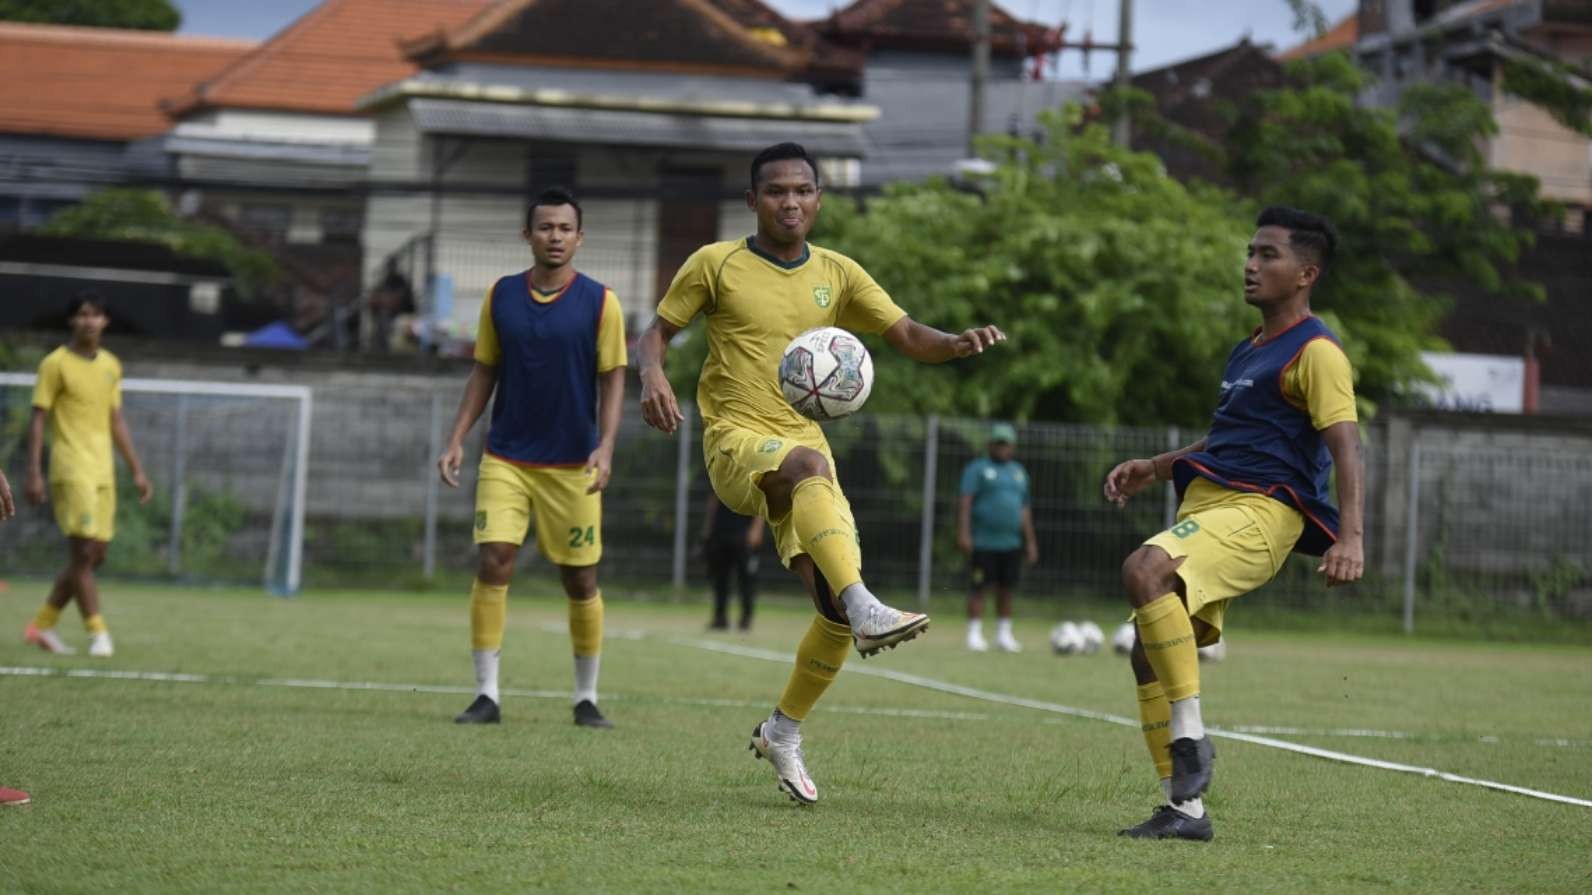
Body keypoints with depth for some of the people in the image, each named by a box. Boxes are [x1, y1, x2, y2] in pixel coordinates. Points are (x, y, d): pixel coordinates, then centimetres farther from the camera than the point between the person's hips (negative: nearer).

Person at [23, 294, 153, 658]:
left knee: (95, 555, 6)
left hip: (103, 472, 7)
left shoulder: (111, 366, 14)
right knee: (84, 551, -12)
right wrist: (34, 473, -12)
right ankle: (97, 632, -8)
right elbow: (38, 419, -5)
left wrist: (136, 470, 17)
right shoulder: (55, 364, -3)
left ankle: (43, 624, 17)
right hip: (71, 469, -7)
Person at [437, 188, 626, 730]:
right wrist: (457, 439, 1)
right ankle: (487, 695, -5)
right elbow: (484, 371, 10)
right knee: (492, 563, -11)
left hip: (572, 465, -1)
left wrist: (605, 446, -17)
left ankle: (586, 699, 18)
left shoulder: (599, 301, -4)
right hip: (505, 457, 1)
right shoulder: (501, 296, 4)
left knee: (580, 580, 5)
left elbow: (612, 379, -4)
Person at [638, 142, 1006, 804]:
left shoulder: (837, 274, 11)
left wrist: (957, 344, -15)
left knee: (837, 607, -6)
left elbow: (909, 337, 7)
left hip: (804, 444, 5)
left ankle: (782, 732, 15)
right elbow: (658, 331, 7)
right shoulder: (716, 264, 3)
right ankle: (867, 610, -55)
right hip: (735, 441, -5)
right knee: (811, 467, -40)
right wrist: (653, 376, -16)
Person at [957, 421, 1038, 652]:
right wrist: (963, 533, -18)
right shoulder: (977, 468, 1)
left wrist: (1030, 542, 17)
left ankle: (1003, 636, 14)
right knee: (979, 586, -6)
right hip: (983, 543, -5)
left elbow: (1025, 510, 21)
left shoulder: (1018, 472, 18)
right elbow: (965, 501, -8)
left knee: (1006, 589, 7)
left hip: (1011, 544, 5)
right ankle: (974, 634, -2)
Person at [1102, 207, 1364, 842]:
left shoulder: (1315, 352, -6)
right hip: (1207, 502, 9)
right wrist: (1153, 469, 29)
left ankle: (1189, 739, -27)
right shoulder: (1250, 350, 23)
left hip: (1259, 511, -9)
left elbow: (1345, 449, -16)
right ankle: (1184, 808, 10)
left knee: (1144, 570, -33)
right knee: (1148, 654, 3)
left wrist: (1351, 535, -29)